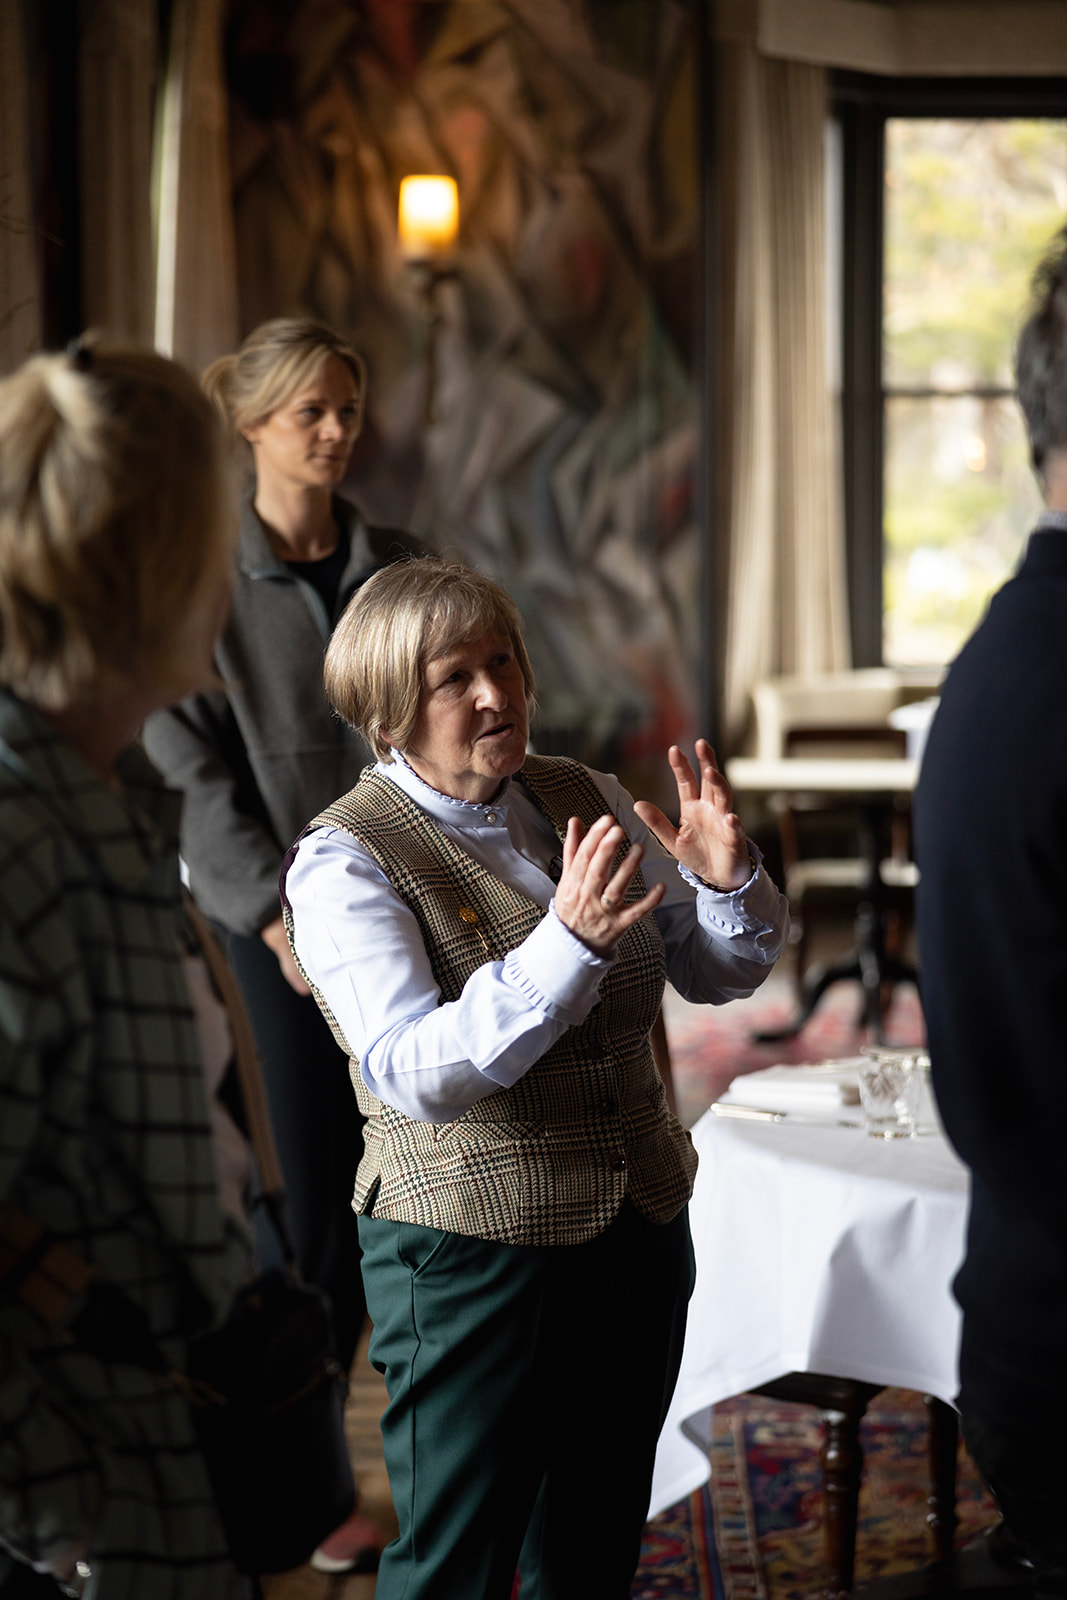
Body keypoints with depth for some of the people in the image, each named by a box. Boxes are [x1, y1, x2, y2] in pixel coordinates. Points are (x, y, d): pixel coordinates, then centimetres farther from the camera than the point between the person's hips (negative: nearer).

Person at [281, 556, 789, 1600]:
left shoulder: (584, 800, 5)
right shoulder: (345, 864, -13)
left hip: (639, 1230, 6)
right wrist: (569, 943, -36)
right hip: (472, 1254, -6)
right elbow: (415, 1073, -26)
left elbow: (720, 974, 11)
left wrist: (726, 879, -11)